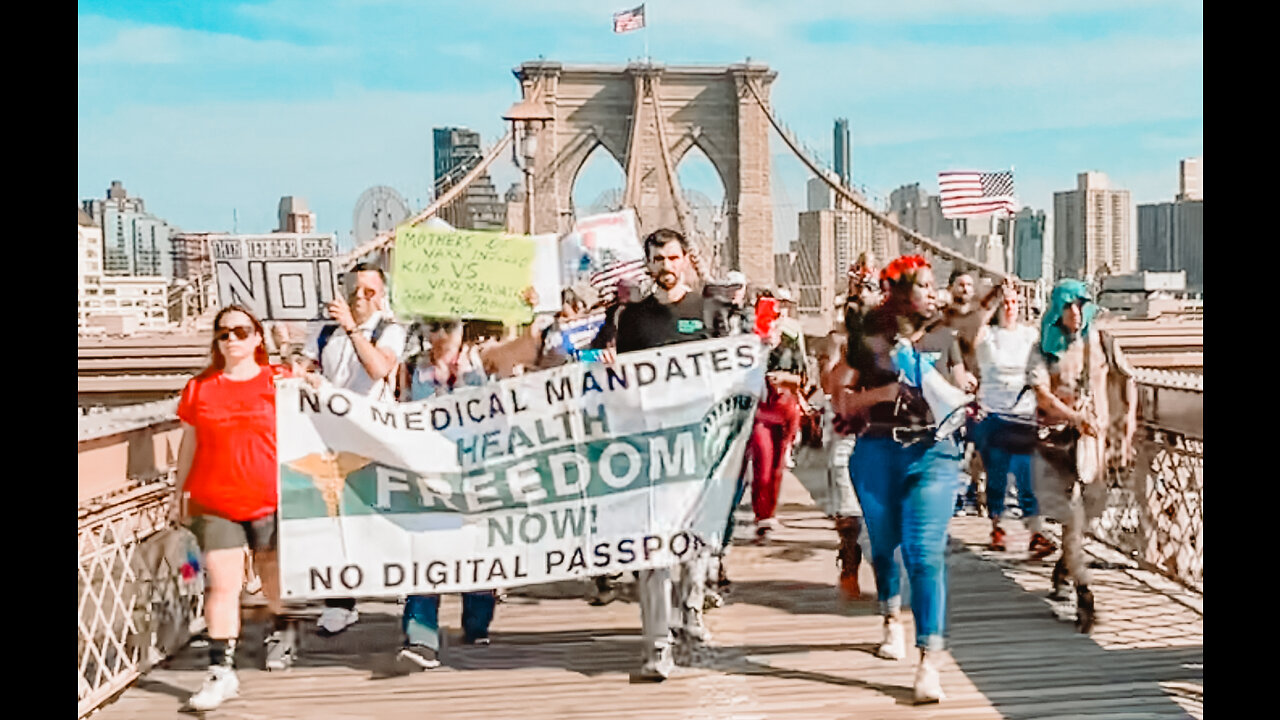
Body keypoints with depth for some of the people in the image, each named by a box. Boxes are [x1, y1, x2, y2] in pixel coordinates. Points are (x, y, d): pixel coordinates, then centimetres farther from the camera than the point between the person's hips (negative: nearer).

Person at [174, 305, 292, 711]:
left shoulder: (280, 381, 0)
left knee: (274, 573, 16)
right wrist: (179, 493, 12)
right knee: (222, 584, -5)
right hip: (213, 503, 1)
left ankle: (281, 632, 43)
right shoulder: (199, 388, 6)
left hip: (271, 500, 0)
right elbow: (189, 443, 12)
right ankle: (221, 670, -3)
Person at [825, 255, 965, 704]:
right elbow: (841, 400, 0)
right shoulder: (868, 340, 1)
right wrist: (880, 394, -15)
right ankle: (892, 621, 44)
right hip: (878, 453, 0)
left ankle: (929, 662, -14)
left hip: (932, 453, 0)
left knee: (926, 552, -12)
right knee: (884, 544, 16)